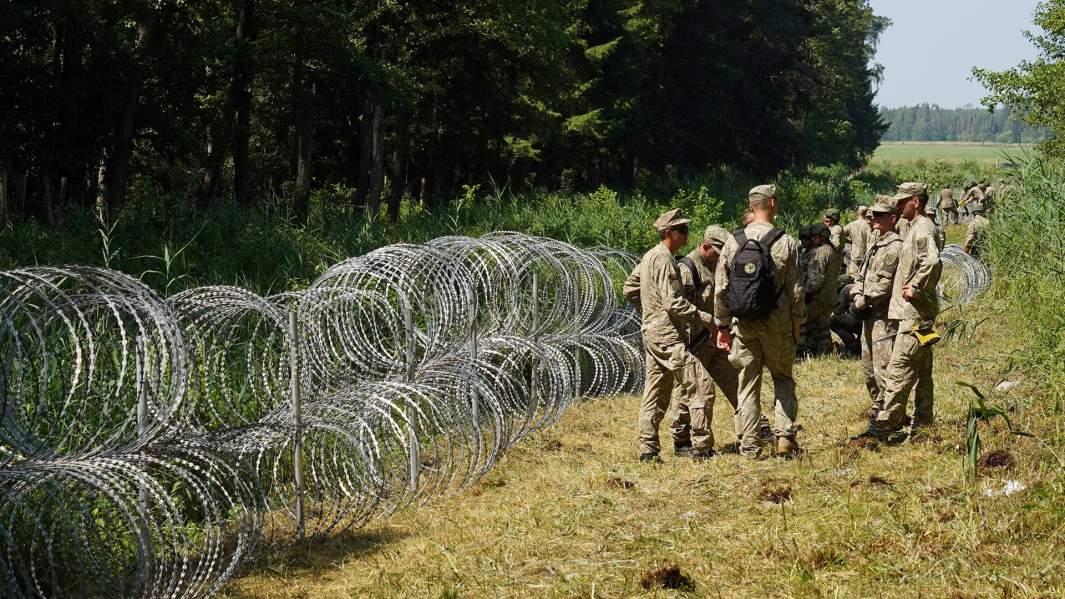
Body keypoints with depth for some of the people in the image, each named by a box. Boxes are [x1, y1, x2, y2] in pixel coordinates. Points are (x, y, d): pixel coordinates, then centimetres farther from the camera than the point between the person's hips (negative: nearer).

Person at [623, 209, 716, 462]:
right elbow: (673, 303, -21)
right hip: (667, 333, -10)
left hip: (651, 331, 11)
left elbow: (630, 288, 25)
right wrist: (704, 317, -18)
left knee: (655, 392, 11)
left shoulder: (649, 256, 15)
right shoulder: (663, 259, -15)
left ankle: (648, 448, 10)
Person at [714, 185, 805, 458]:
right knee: (783, 379, 15)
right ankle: (785, 435, 3)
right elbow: (796, 290, -5)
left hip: (743, 325, 2)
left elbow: (720, 289, 1)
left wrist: (722, 325, 9)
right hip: (777, 323, -2)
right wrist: (797, 323, 6)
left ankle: (750, 448, 7)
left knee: (748, 385, 8)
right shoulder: (786, 243, -8)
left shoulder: (733, 242, -1)